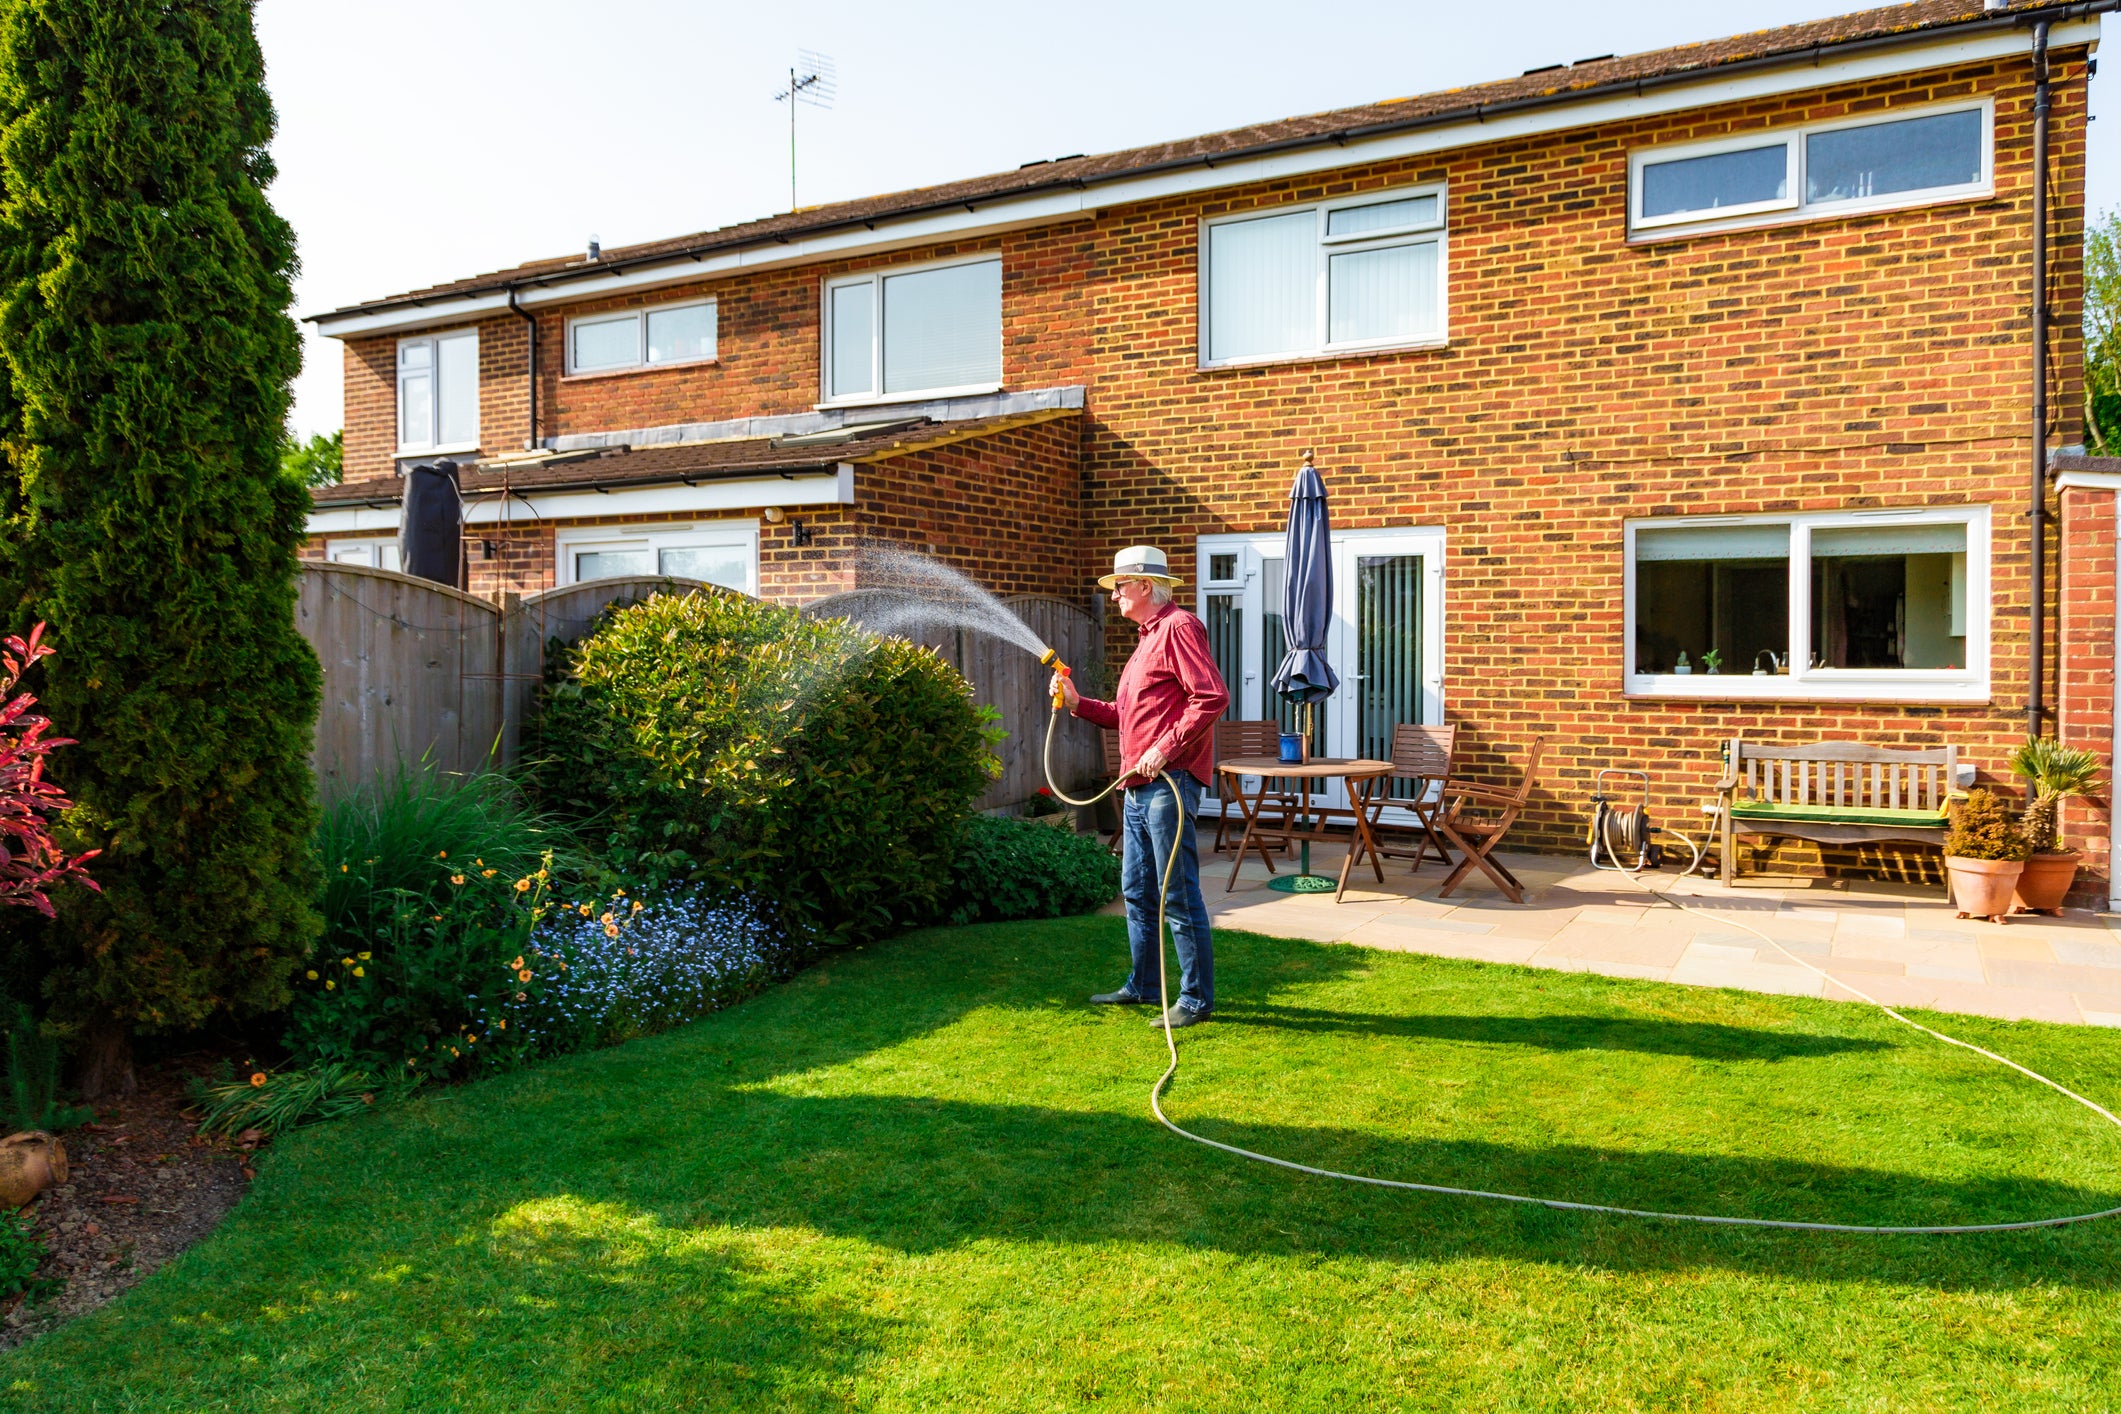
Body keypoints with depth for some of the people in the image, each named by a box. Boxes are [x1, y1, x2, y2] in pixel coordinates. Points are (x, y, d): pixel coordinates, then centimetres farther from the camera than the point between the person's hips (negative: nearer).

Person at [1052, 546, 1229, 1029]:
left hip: (1169, 782, -11)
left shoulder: (1178, 627, -10)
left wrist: (1166, 749, -23)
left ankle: (1197, 998, 3)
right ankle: (1142, 985, 28)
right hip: (1139, 786, 11)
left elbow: (1212, 697, -21)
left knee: (1178, 894, -5)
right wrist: (1077, 703, 14)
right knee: (1137, 891, 16)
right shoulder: (1148, 637, 22)